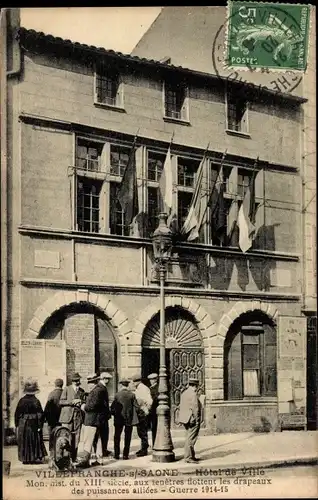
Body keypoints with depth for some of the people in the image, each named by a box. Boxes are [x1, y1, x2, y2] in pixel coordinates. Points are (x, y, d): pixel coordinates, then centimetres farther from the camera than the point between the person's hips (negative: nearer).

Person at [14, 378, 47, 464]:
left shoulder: (22, 400, -5)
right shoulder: (36, 401, -11)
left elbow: (17, 413, -1)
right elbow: (40, 414, -11)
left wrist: (17, 424, 8)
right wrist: (40, 425, -5)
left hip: (23, 425, 2)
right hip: (33, 424, -2)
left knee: (24, 441, 10)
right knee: (35, 440, 9)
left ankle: (25, 458, 13)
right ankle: (35, 458, 9)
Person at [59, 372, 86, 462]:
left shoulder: (81, 391, 16)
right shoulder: (67, 389, 5)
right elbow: (61, 402, -1)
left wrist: (81, 402, 1)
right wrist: (72, 402, -13)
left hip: (78, 417, 3)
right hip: (67, 416, -3)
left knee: (76, 438, 0)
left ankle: (73, 458, 7)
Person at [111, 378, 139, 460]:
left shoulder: (117, 395, -8)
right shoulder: (132, 394, -6)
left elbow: (112, 407, -5)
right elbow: (136, 407, -5)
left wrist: (114, 414, 12)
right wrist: (133, 416, 10)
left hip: (119, 419, -1)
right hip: (129, 419, 1)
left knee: (117, 437, 12)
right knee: (127, 438, 8)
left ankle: (117, 454, 10)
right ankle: (125, 455, 8)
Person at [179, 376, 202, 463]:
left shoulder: (184, 393, 12)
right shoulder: (193, 394, -16)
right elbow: (195, 408, -18)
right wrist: (197, 420, -12)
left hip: (186, 419, 9)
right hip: (192, 420, -9)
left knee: (189, 438, 16)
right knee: (191, 439, -6)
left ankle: (192, 456, 23)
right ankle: (188, 457, -4)